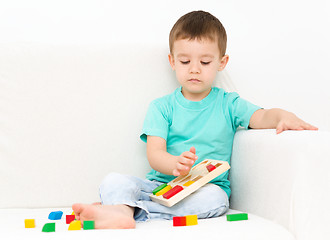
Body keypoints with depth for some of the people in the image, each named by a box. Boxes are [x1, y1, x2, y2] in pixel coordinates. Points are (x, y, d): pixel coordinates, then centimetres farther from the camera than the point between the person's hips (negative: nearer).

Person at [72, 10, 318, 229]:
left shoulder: (228, 104, 10)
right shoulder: (161, 107, 9)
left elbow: (261, 116, -7)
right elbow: (154, 154, -4)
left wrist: (283, 116, -33)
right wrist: (175, 164, -29)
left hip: (208, 187, -1)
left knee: (216, 199, -36)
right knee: (115, 181, -21)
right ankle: (122, 213, -56)